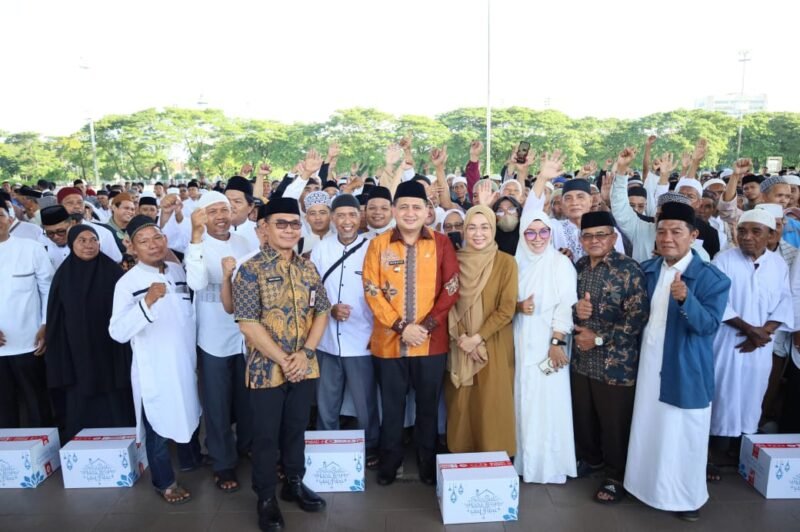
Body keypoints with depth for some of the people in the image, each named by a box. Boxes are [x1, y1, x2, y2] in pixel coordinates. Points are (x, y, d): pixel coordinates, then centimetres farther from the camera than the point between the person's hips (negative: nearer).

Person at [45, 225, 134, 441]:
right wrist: (59, 357, 2)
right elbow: (55, 319, 6)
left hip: (111, 352, -2)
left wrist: (126, 351, -7)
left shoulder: (113, 271, -2)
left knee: (116, 409, 3)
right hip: (77, 353, 2)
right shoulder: (63, 275, 4)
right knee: (82, 410, 6)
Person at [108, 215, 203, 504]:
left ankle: (190, 458, 47)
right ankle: (164, 481, 30)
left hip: (184, 360, 5)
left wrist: (195, 350, 15)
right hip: (153, 368, -5)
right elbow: (117, 332, -25)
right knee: (158, 424, 10)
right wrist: (147, 301, -38)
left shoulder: (178, 270, 0)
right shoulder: (127, 282, -16)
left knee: (189, 413, 22)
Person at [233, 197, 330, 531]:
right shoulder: (251, 270, -11)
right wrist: (283, 360, -16)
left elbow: (322, 312, 6)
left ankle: (294, 484, 38)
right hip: (267, 369, -4)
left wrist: (305, 353, -8)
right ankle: (266, 498, 28)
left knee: (296, 429, 18)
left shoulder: (307, 268, 5)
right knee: (266, 436, 9)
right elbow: (248, 324, -16)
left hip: (304, 368, 5)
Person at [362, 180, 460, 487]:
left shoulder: (441, 243, 0)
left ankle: (427, 462, 31)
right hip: (389, 341, 0)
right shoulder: (378, 245, 0)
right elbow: (372, 291, -4)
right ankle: (390, 461, 32)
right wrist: (401, 326, -13)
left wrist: (427, 325, -12)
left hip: (432, 342, 0)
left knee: (428, 405, 13)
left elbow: (451, 289, -2)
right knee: (392, 406, 13)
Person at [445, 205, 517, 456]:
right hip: (460, 346, 3)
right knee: (461, 406, 8)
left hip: (494, 346, -2)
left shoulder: (506, 262, -6)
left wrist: (477, 338, -13)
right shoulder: (455, 260, 3)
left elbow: (506, 310, -8)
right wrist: (460, 336, -9)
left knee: (492, 407, 2)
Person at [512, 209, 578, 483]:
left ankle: (549, 464, 10)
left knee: (548, 400, -3)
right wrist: (518, 306, -11)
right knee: (525, 400, 7)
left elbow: (566, 304, -8)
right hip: (522, 342, 4)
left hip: (548, 342, -3)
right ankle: (524, 460, 20)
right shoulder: (518, 263, 9)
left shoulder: (561, 262, -2)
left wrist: (557, 341, -16)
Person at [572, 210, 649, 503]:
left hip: (615, 363, -6)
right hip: (581, 358, 6)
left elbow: (637, 317, -17)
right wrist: (575, 308, -8)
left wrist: (599, 338, -16)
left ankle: (618, 477, 26)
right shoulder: (578, 267, 7)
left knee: (615, 422, 7)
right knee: (582, 415, 18)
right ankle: (589, 458, 43)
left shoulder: (629, 270, -12)